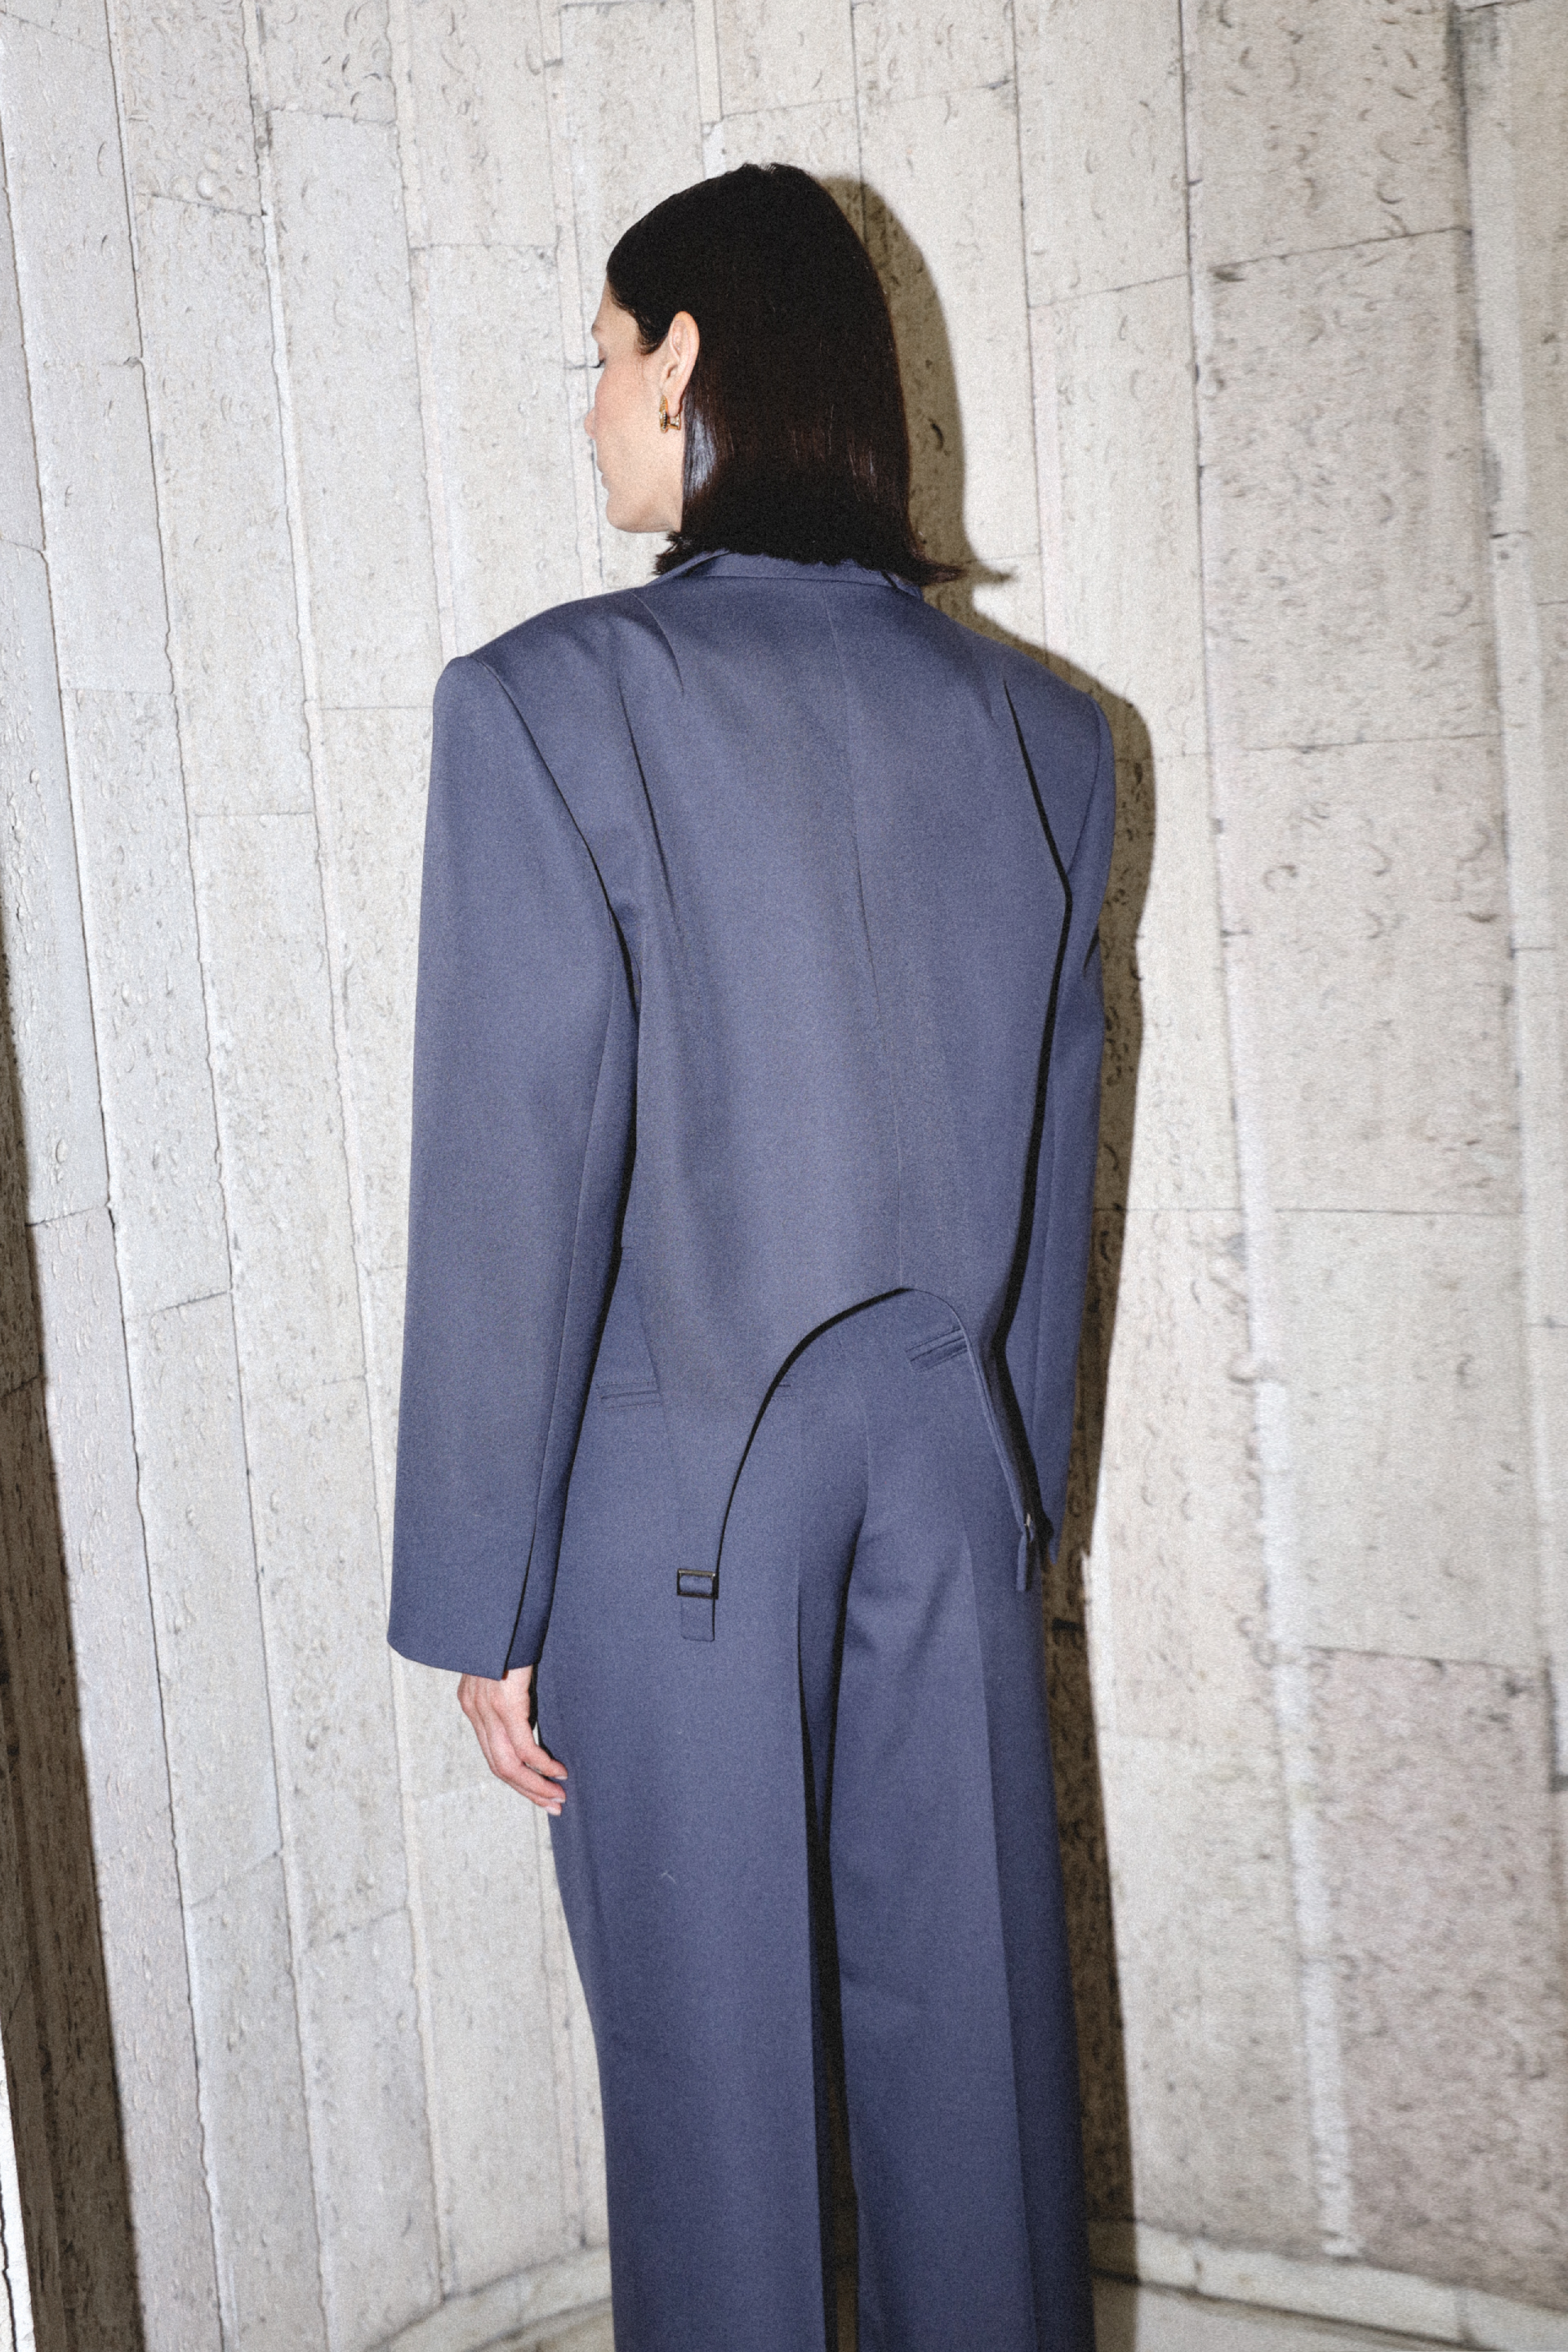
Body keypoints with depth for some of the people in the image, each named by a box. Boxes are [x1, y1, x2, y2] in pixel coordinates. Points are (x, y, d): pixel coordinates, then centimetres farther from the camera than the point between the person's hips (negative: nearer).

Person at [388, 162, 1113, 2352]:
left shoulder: (554, 698, -13)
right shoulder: (1040, 725, 2)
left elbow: (518, 1175, -14)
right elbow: (1056, 1155, 7)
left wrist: (483, 1592, -7)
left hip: (675, 1483, -4)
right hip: (952, 1458, 5)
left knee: (719, 2047, 10)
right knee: (967, 2011, 16)